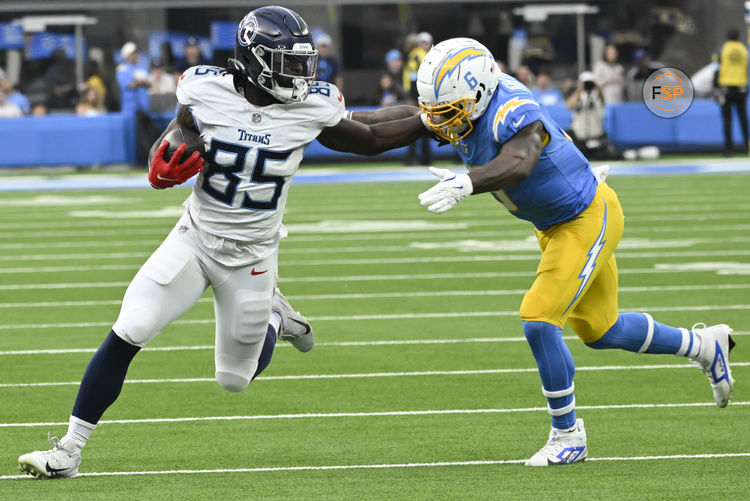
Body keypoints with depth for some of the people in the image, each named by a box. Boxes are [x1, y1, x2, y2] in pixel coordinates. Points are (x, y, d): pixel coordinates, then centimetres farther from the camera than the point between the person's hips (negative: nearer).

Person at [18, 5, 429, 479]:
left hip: (252, 258, 1)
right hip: (194, 240, -1)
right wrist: (163, 169, -21)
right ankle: (69, 450, -7)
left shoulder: (311, 107, -12)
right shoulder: (207, 92, -14)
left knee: (236, 379, 10)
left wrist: (426, 121, -4)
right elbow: (171, 141, 1)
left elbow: (370, 139, 4)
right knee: (126, 336, -16)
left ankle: (273, 317, 43)